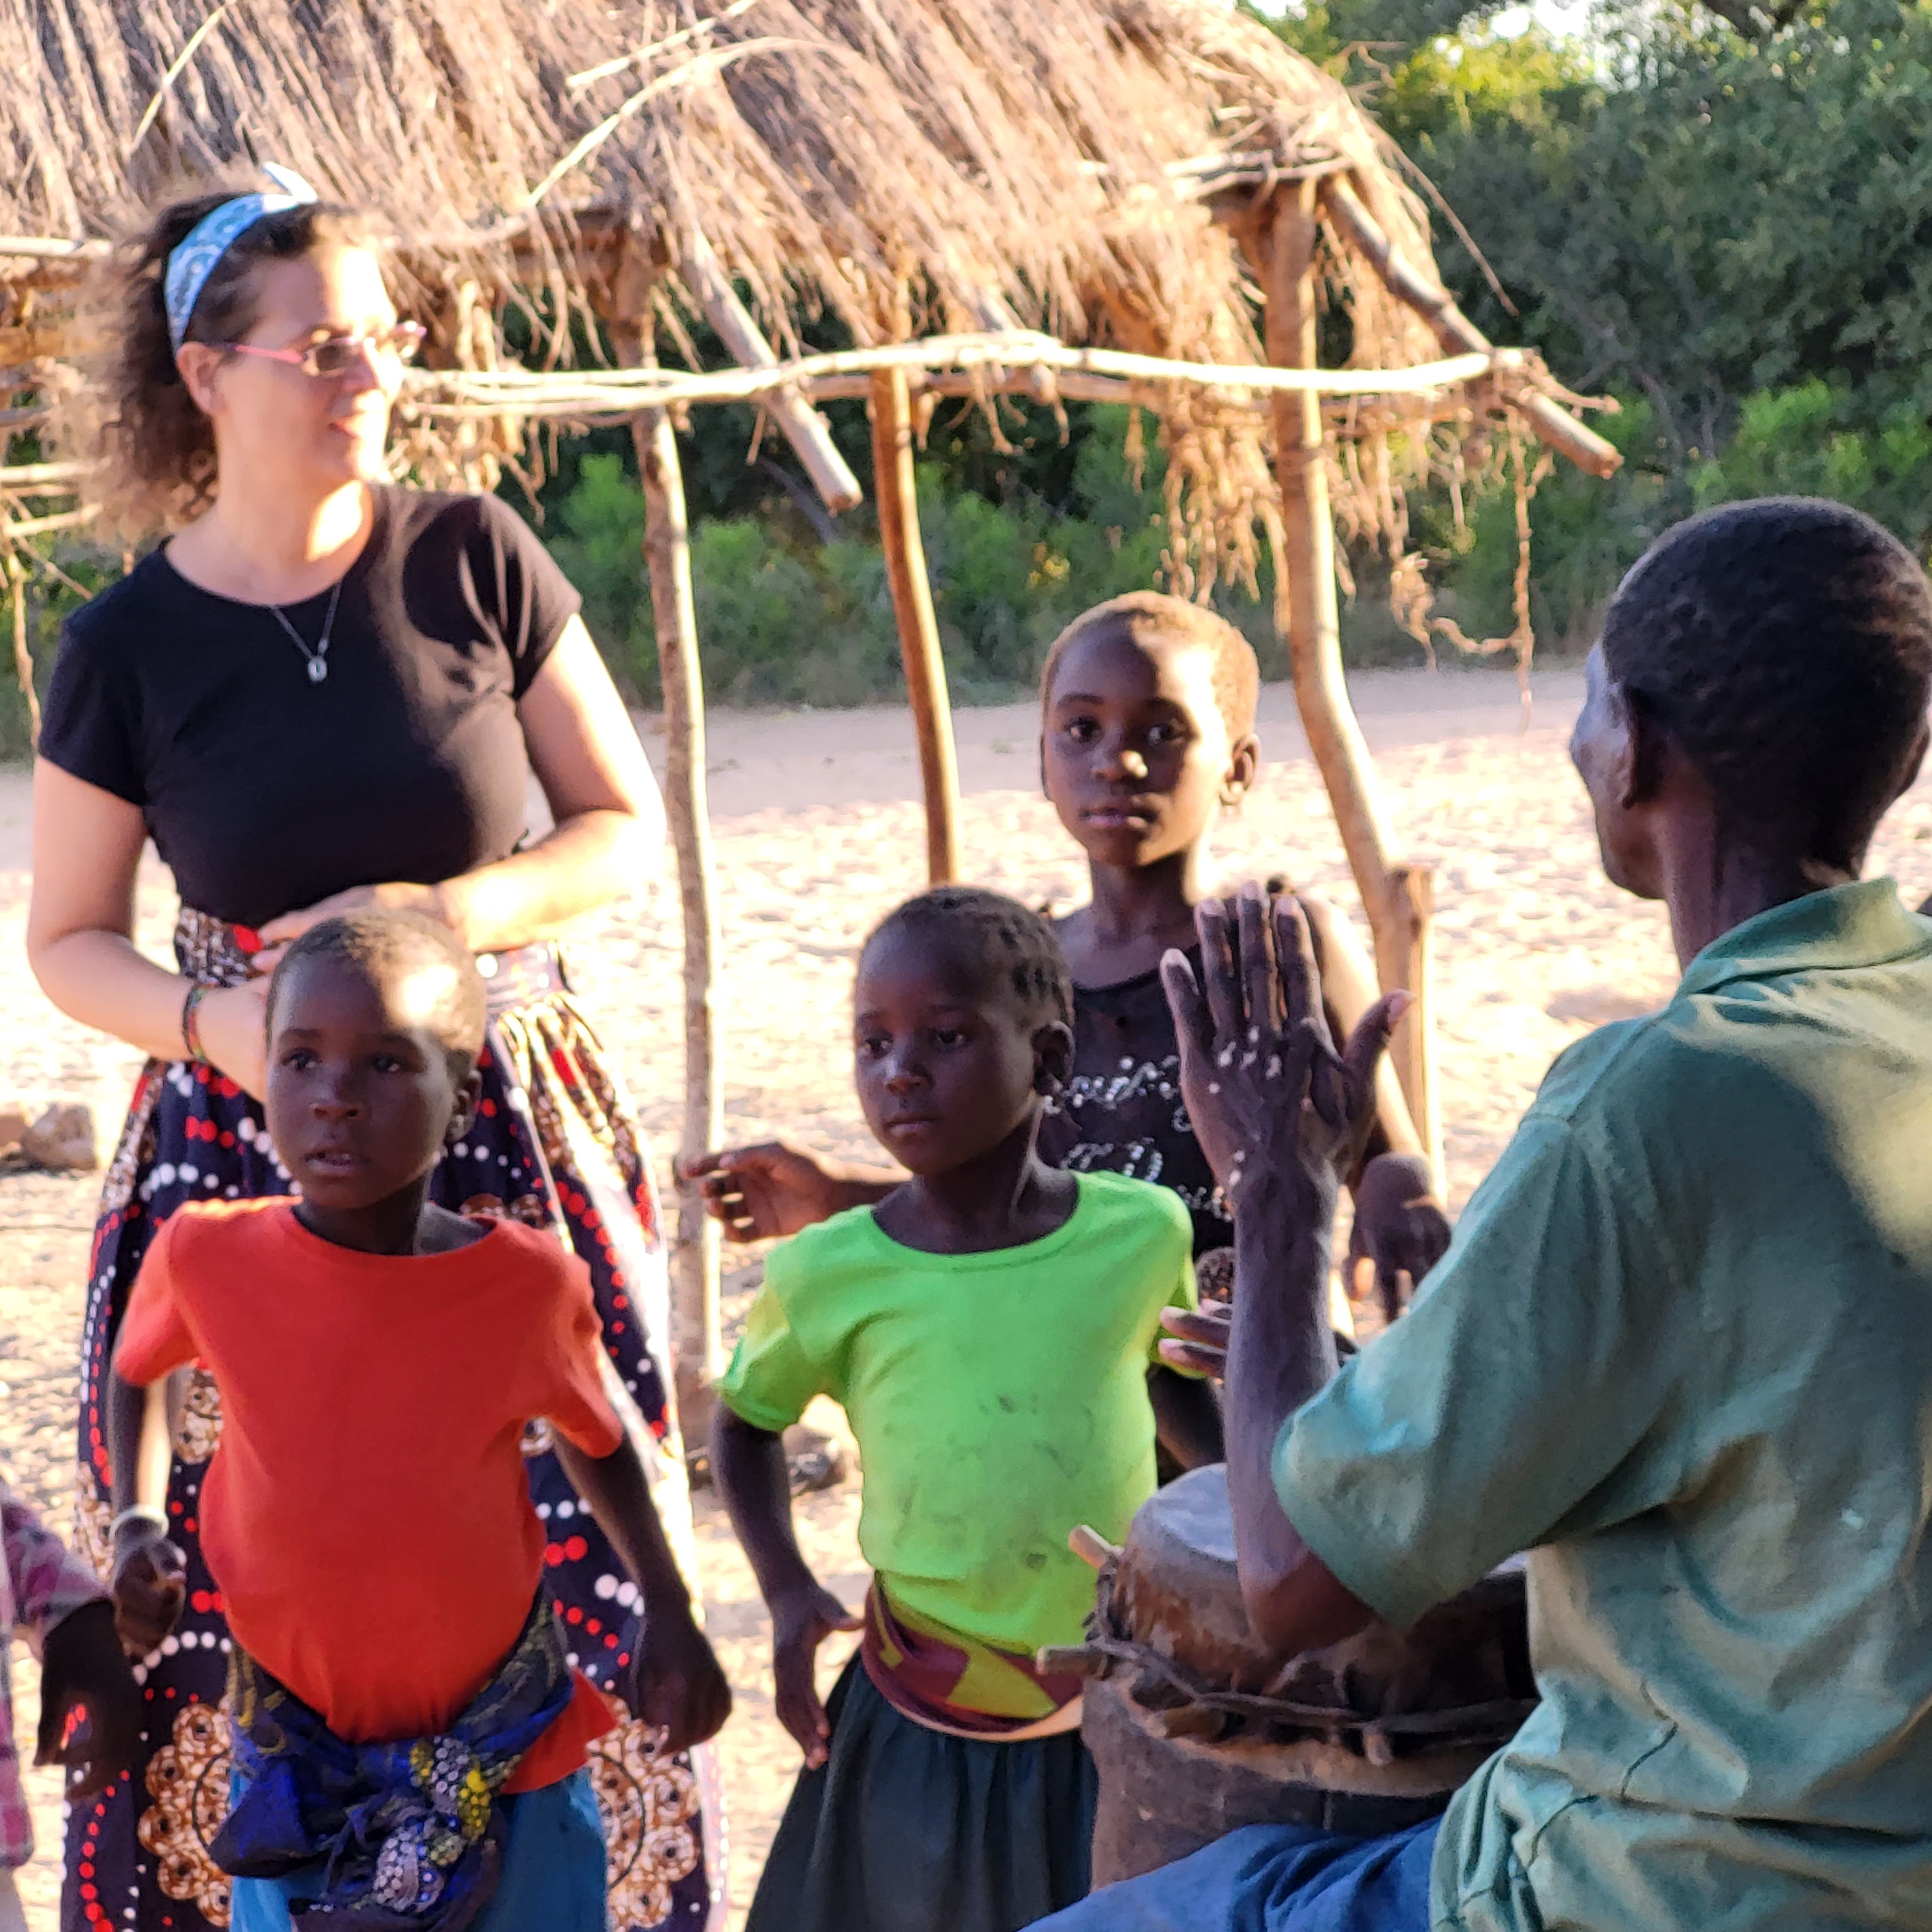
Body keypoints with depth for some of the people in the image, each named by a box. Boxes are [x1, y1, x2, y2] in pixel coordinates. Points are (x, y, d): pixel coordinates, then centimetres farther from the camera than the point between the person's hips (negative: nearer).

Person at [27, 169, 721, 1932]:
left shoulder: (475, 560, -1)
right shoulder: (130, 644, -1)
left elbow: (628, 828, 4)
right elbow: (68, 942, 7)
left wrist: (446, 911, -12)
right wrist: (223, 1022, -13)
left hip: (513, 1139, 1)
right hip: (249, 1147, 0)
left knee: (571, 1581, -1)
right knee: (246, 1615, -2)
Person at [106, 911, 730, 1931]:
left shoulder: (530, 1281, -17)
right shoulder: (207, 1255, -16)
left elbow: (594, 1435, 4)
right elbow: (139, 1368, 8)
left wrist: (668, 1614, 0)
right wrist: (137, 1524, -4)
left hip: (504, 1737, 0)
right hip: (296, 1749, 0)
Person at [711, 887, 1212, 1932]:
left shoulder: (1143, 1233, -8)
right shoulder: (828, 1275, -10)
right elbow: (745, 1420, 9)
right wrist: (786, 1591, -3)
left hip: (1124, 1724, 1)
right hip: (922, 1735, -1)